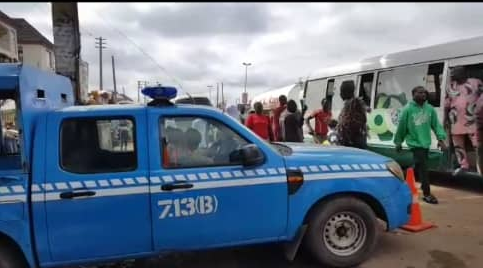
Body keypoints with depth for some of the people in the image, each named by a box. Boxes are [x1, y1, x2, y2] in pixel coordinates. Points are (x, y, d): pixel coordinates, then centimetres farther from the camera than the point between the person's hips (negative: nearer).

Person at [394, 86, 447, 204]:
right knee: (423, 167, -8)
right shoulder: (408, 109, -11)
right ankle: (427, 194, -1)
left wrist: (441, 138, -12)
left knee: (419, 166, 19)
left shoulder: (430, 109, 3)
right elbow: (401, 127, -4)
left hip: (426, 142, 6)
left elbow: (436, 124, 2)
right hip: (415, 143, -6)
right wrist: (398, 142, 3)